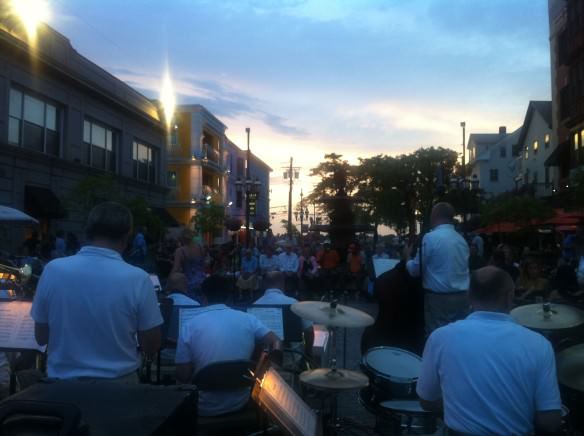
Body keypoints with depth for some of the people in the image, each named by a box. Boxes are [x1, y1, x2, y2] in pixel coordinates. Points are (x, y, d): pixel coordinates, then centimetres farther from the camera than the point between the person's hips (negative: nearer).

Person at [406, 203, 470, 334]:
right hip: (461, 297, 6)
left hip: (439, 298, -6)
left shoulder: (430, 237, -10)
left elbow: (415, 269, -5)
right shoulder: (462, 239, 10)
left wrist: (408, 257, 15)